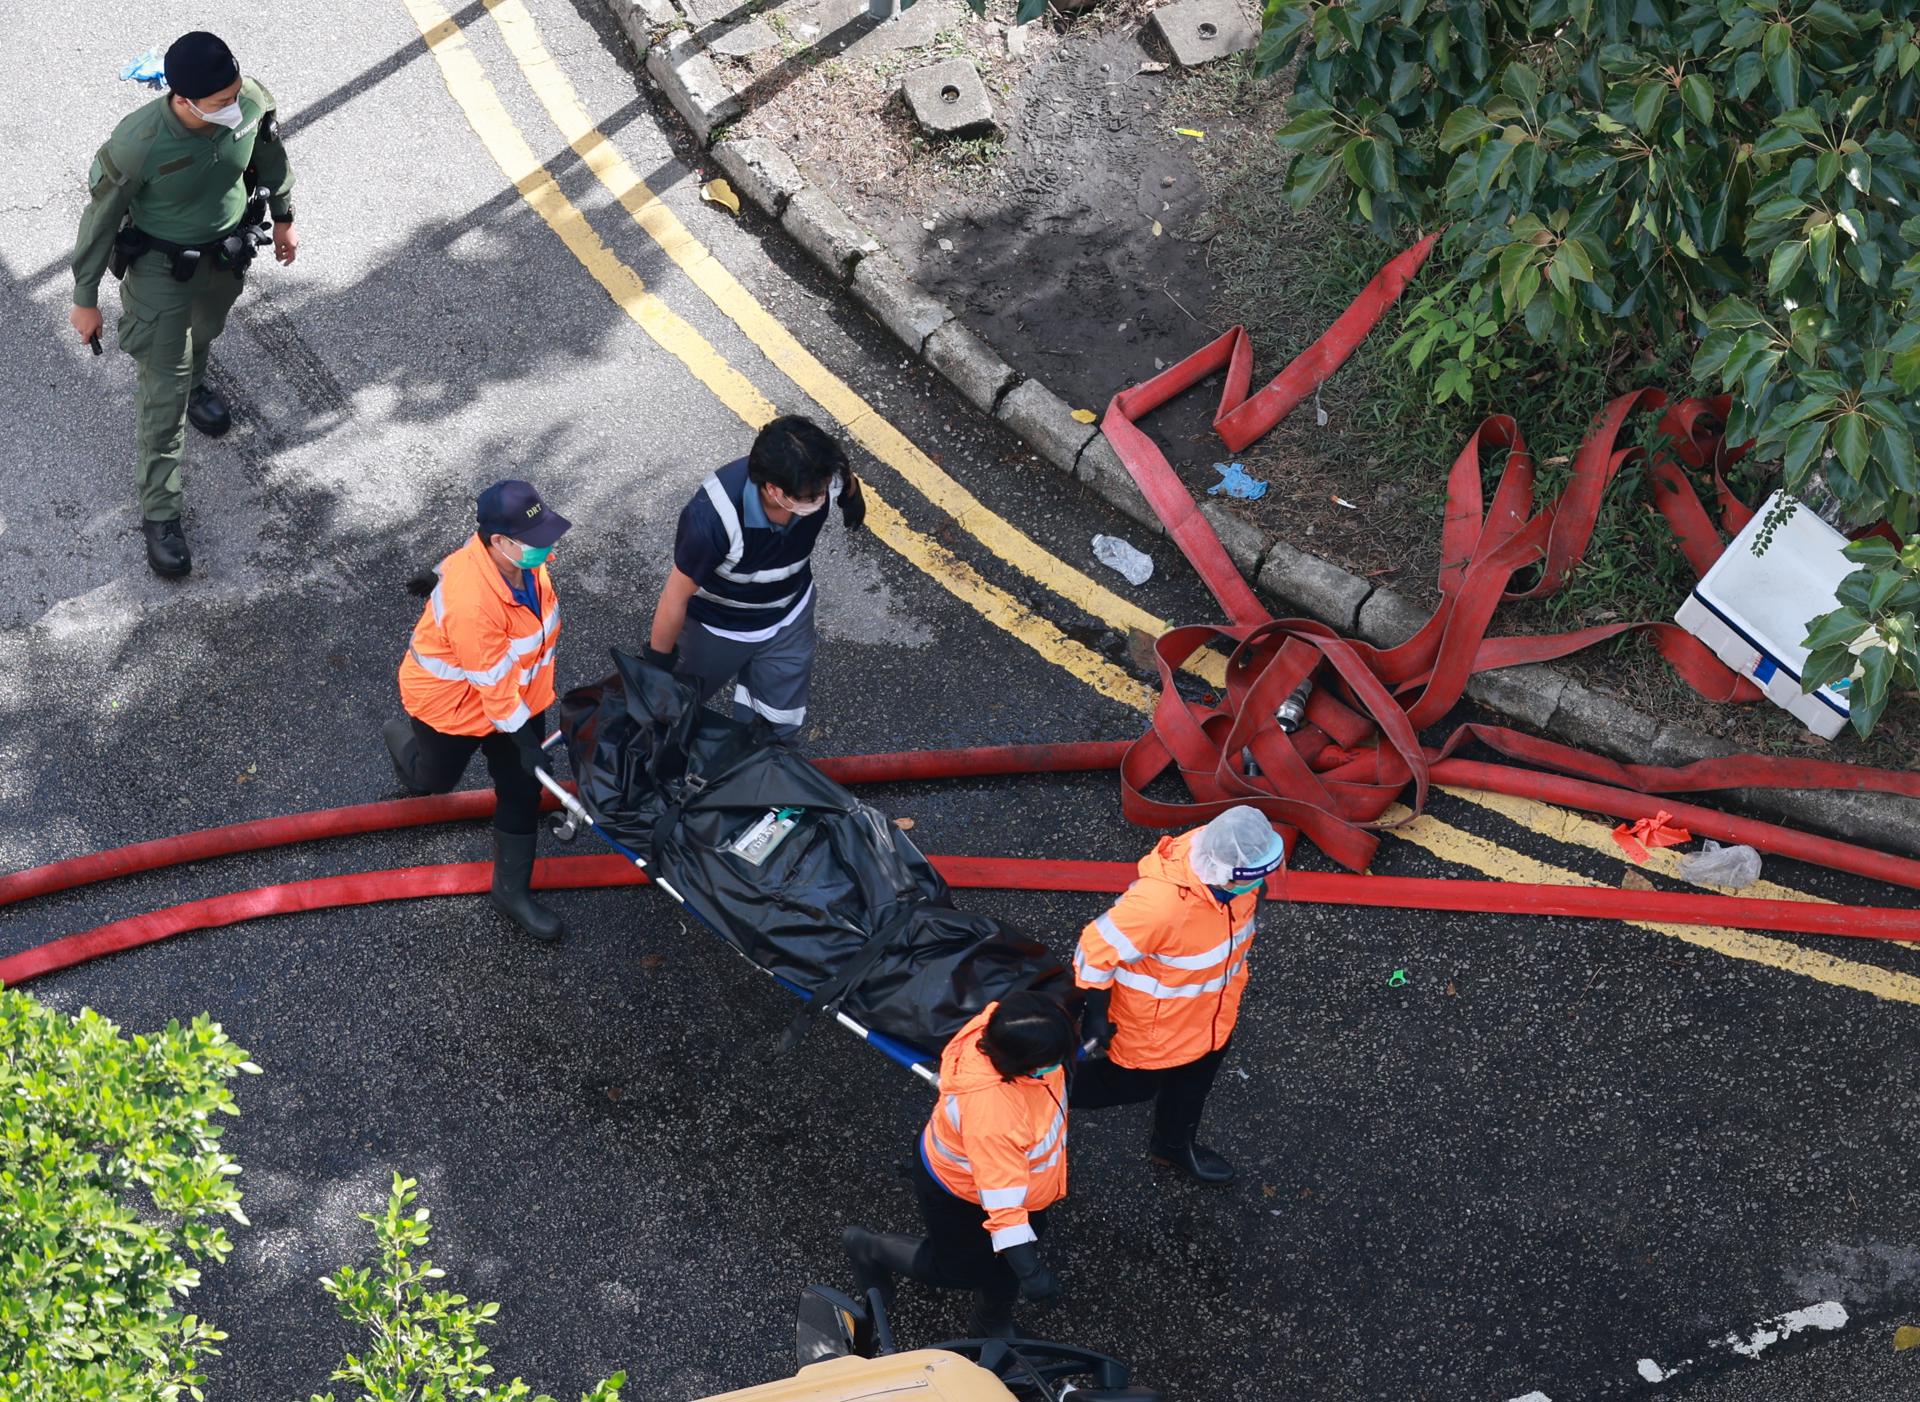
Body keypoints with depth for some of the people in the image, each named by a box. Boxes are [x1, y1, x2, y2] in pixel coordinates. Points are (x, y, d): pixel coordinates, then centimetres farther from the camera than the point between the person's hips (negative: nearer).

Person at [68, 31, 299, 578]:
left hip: (227, 252, 4)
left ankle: (193, 382, 70)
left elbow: (271, 155, -2)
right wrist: (84, 299, -10)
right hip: (160, 266, -4)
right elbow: (100, 219, -21)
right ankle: (160, 514, 17)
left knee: (205, 330, 34)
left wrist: (284, 217, 13)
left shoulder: (254, 103, -27)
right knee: (165, 394, 1)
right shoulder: (138, 144, -38)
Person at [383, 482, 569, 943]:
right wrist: (523, 736, -27)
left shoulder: (520, 555, -22)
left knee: (522, 787, 8)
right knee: (436, 779, 23)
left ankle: (513, 890, 25)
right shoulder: (471, 603, -46)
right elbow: (495, 686, -35)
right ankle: (404, 736, 58)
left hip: (519, 692, 6)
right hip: (452, 702, -6)